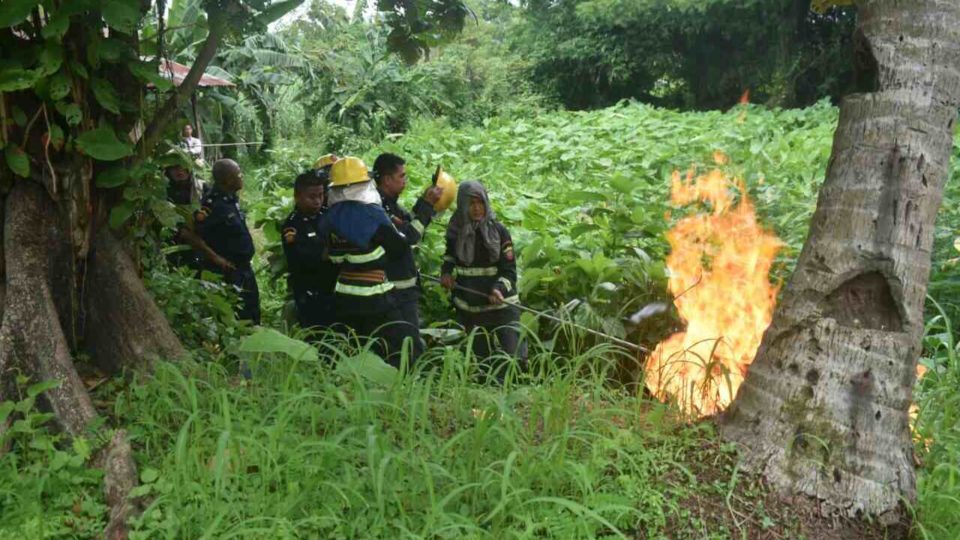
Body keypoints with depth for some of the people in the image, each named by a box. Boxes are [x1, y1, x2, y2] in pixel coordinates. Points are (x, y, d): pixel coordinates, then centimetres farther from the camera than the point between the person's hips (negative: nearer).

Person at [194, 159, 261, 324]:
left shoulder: (232, 198, 4)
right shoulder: (212, 204, -20)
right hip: (227, 272, -8)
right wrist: (215, 258, -20)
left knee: (252, 318, 18)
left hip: (244, 269, 9)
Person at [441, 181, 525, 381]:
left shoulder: (499, 231, -8)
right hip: (469, 308, 3)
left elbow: (509, 269, -9)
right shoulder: (455, 231, 1)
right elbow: (450, 255, 22)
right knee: (481, 358, 10)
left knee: (513, 355, -9)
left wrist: (499, 288, -28)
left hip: (500, 304, -3)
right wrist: (446, 272, 2)